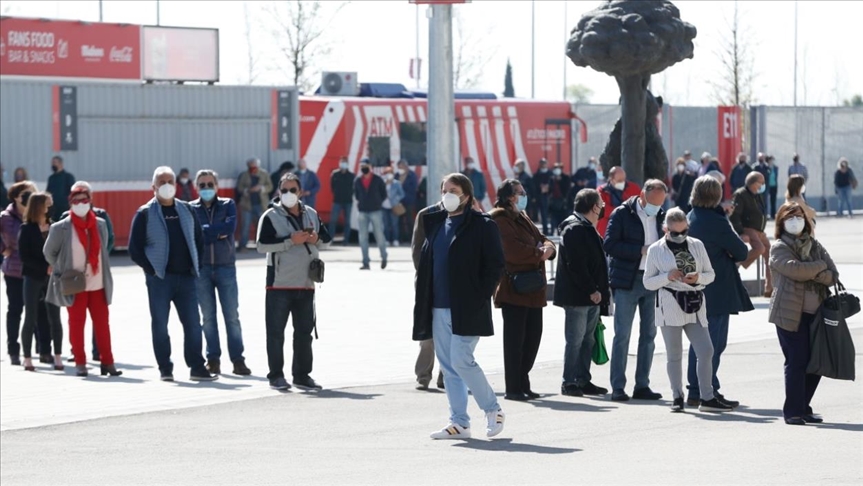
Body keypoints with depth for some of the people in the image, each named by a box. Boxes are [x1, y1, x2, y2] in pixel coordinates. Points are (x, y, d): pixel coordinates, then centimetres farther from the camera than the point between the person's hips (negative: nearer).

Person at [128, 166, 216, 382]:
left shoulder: (187, 210, 11)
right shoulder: (145, 214, -1)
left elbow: (199, 240, 16)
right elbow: (135, 248, -3)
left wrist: (196, 267, 6)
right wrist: (151, 269, -8)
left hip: (187, 277, 3)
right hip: (159, 279, -3)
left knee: (193, 323, 0)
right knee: (160, 324, 1)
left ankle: (197, 368, 4)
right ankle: (165, 369, 7)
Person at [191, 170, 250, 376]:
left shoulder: (228, 205, 6)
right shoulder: (191, 209, 5)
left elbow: (230, 227, -12)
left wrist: (205, 231, -10)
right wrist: (218, 233, -12)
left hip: (226, 266, 0)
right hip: (201, 268, 0)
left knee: (232, 315, -2)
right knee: (208, 316, 4)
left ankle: (238, 360, 2)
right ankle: (213, 359, 11)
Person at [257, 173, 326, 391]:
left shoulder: (311, 214, 12)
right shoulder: (271, 216, -5)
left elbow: (324, 239, 21)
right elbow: (262, 245, -14)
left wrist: (316, 239, -3)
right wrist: (290, 241, -21)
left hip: (305, 283, 5)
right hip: (279, 283, -5)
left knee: (304, 330, 10)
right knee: (276, 331, -2)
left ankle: (302, 375, 18)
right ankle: (276, 375, 4)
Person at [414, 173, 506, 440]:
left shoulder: (482, 225, -5)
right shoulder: (436, 223, 14)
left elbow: (495, 264, -8)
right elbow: (425, 262, 19)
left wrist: (480, 297, -13)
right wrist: (423, 301, 10)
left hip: (466, 309, -7)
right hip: (439, 308, 7)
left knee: (461, 361, -13)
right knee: (448, 366, 7)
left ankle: (493, 410, 6)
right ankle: (459, 423, 13)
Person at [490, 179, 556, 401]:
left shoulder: (522, 218, 21)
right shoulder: (500, 220, -9)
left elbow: (540, 239, 17)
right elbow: (513, 250, -22)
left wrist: (548, 247, -6)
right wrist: (538, 253, -12)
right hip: (513, 289, -9)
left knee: (533, 336, 12)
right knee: (515, 339, -5)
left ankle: (522, 383, 21)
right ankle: (513, 388, 0)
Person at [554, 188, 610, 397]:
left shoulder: (587, 228, 18)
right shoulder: (575, 229, -15)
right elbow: (576, 265, -21)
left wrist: (598, 290, 17)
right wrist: (591, 290, -20)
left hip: (591, 295, 10)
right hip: (577, 295, -10)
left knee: (587, 339, 13)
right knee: (575, 339, -6)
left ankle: (583, 381, 19)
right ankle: (569, 383, -1)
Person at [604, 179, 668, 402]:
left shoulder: (661, 216, 10)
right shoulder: (622, 214, -5)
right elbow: (609, 244, -13)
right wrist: (641, 250, -18)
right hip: (627, 281, -5)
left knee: (649, 334, 7)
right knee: (622, 335, -4)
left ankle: (642, 385, 14)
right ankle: (617, 387, 0)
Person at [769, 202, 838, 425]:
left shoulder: (814, 245, 15)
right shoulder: (779, 247, 0)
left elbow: (833, 276, 5)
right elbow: (795, 269, -18)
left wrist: (813, 273, -12)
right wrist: (819, 266, -4)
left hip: (815, 314, 5)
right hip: (790, 313, -5)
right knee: (796, 362, -8)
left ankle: (803, 407, 18)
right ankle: (793, 411, 0)